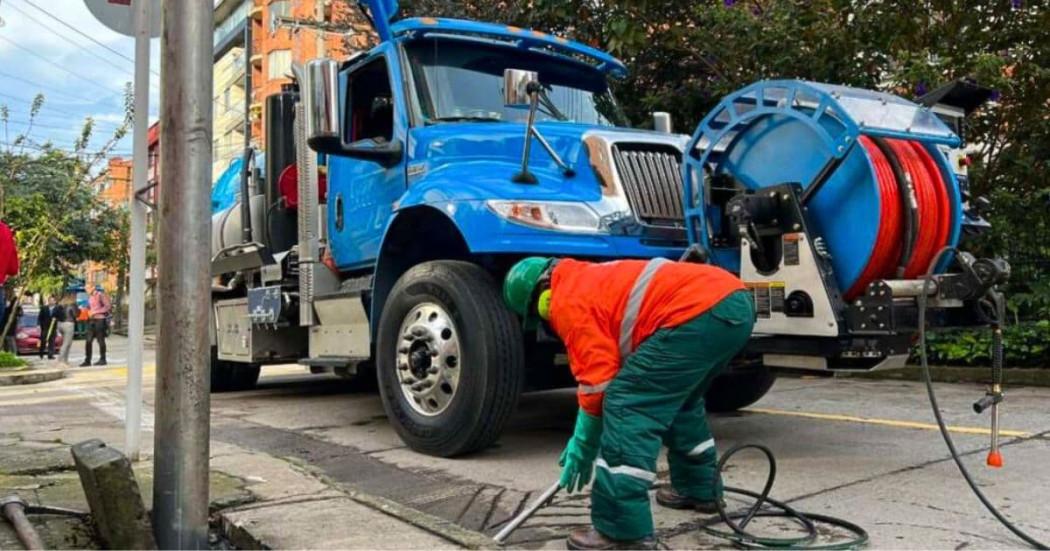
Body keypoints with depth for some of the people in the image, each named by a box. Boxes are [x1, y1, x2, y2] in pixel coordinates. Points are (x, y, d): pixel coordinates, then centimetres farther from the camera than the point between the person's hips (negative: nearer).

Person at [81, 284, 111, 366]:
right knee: (88, 340, 2)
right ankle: (87, 360, 7)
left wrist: (96, 311, -16)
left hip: (100, 320, -7)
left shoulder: (101, 295, -8)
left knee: (100, 340, -1)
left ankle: (102, 359, 9)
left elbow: (108, 306, -15)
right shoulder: (90, 297, 15)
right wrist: (88, 313, 5)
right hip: (91, 320, 7)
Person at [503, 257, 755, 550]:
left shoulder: (567, 301, 1)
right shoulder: (591, 280, 30)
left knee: (626, 407, -7)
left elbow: (597, 378, -2)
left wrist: (583, 445, 10)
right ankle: (700, 489, 43)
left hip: (700, 312, -11)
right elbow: (614, 366, 35)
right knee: (680, 400, 30)